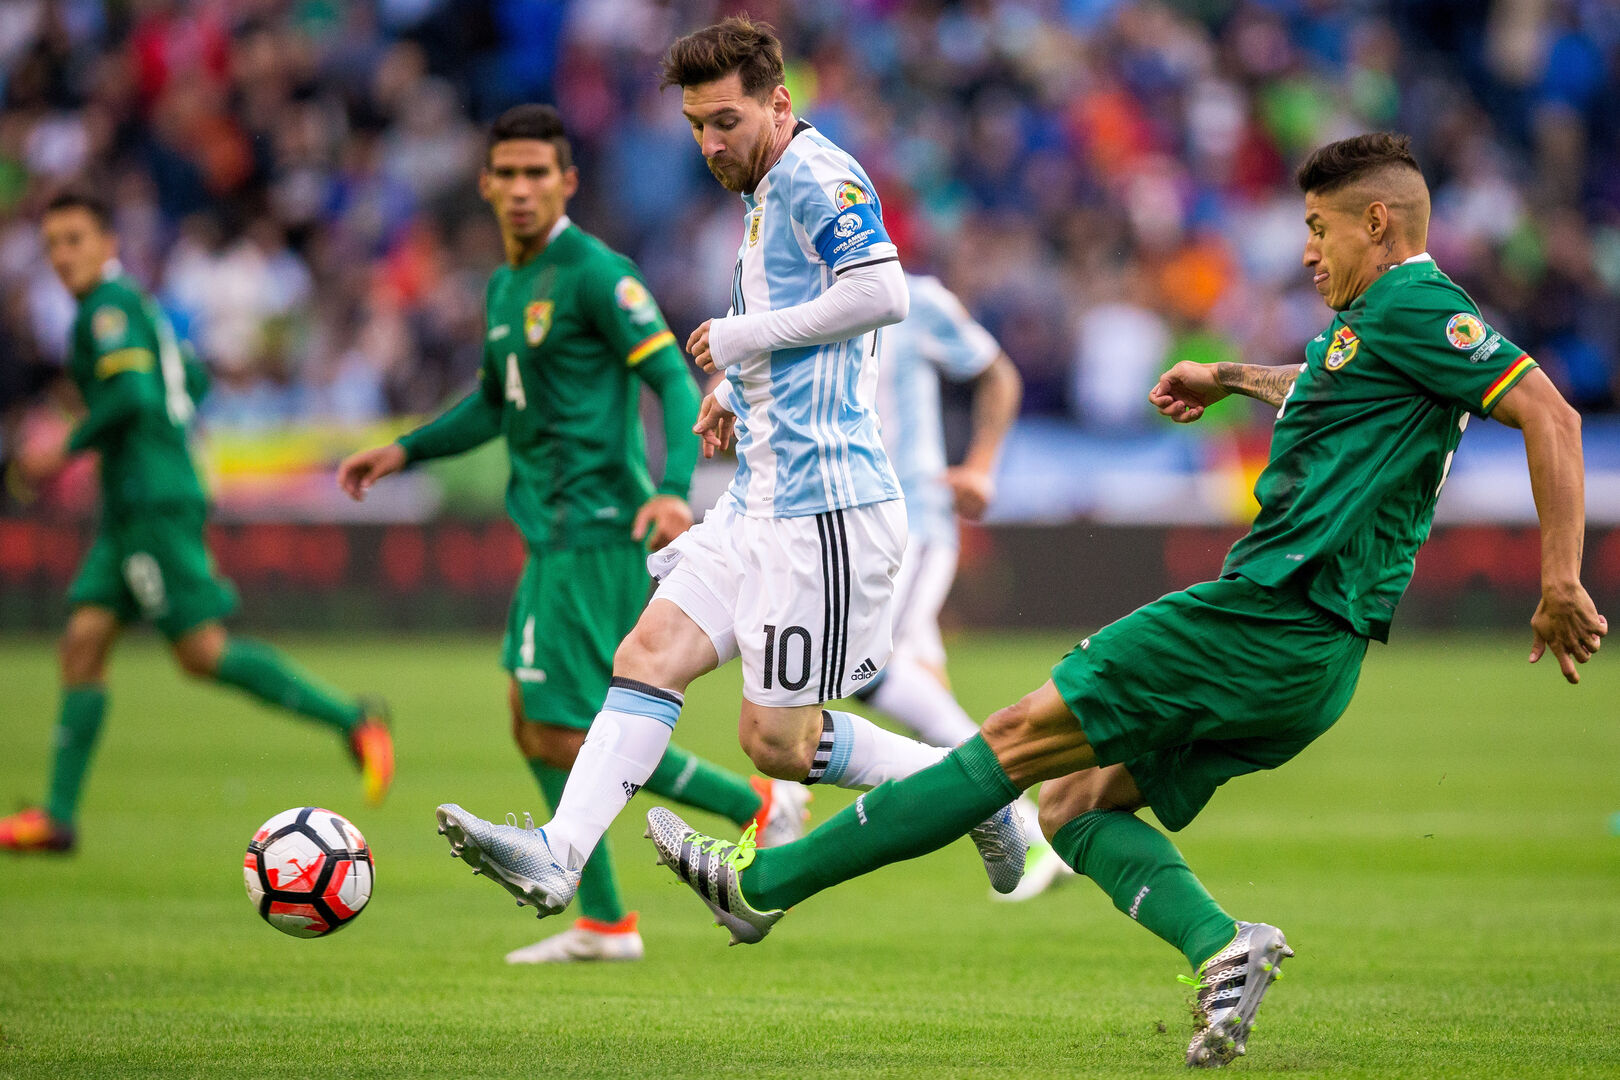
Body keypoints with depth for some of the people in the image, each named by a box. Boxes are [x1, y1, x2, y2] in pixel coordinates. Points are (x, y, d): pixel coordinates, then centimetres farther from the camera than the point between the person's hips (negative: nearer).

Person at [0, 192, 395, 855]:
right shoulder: (134, 305, 20)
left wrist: (67, 450, -12)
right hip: (130, 506, 10)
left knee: (202, 651, -11)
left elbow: (132, 394, -22)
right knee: (83, 640, 3)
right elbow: (194, 382, 28)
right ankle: (57, 815, 0)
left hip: (154, 501, -10)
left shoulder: (109, 305, -9)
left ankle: (349, 720, -8)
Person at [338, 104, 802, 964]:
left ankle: (760, 806, 0)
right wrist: (404, 452, 21)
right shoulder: (505, 288, 15)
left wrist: (673, 489, -31)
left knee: (563, 737, -10)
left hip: (595, 531, -9)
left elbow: (676, 383, -17)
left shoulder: (594, 273, -12)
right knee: (533, 724, 10)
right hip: (552, 536, 9)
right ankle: (603, 923, 16)